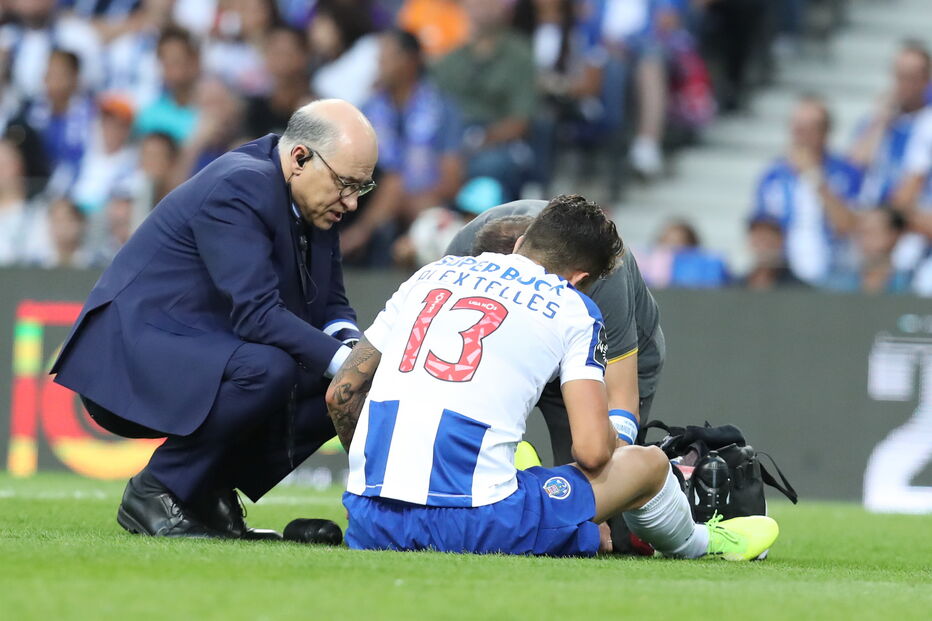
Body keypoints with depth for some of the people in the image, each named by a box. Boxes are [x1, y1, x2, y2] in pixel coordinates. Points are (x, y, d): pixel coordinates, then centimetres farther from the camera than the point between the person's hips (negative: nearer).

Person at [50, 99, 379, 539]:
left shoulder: (314, 201, 8)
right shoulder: (236, 188, -21)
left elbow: (331, 304, 13)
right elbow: (254, 312, -30)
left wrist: (350, 346, -9)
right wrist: (341, 360, -30)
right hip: (132, 360, -10)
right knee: (268, 369, -34)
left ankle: (209, 489, 7)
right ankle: (156, 493, -14)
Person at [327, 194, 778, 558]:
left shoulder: (430, 275, 18)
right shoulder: (571, 308, 5)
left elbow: (340, 394, 20)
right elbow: (593, 451, -3)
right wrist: (615, 433, 21)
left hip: (369, 526, 5)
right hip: (473, 526, -5)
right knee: (648, 463, 16)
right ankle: (696, 543, 45)